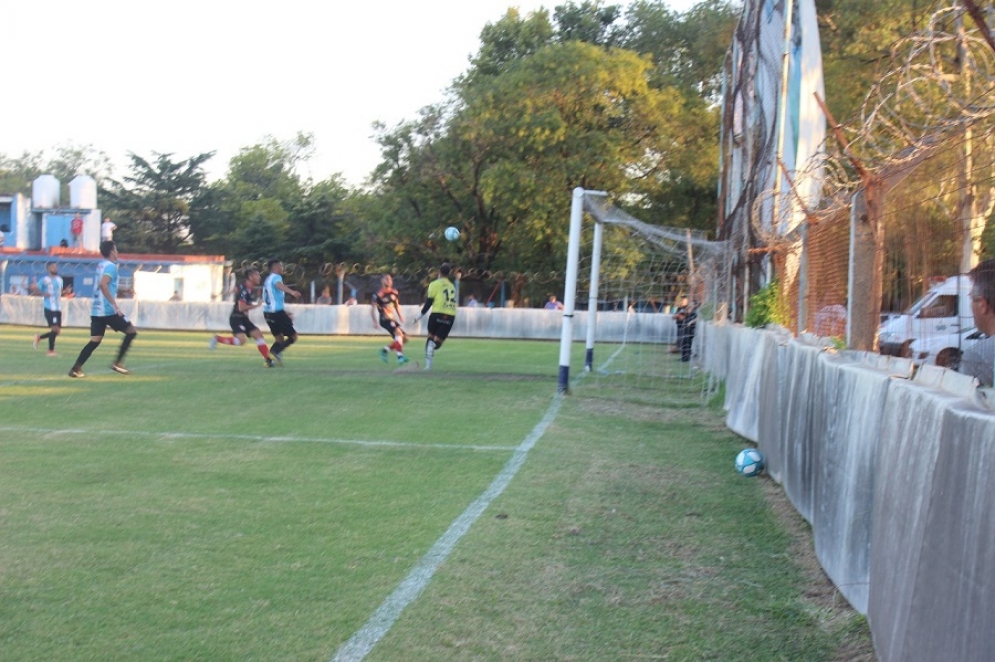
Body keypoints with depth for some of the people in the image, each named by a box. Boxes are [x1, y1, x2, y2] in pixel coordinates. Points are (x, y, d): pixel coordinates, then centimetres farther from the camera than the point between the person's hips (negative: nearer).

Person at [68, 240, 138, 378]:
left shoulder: (101, 265, 17)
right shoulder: (111, 266, -11)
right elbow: (103, 284, -26)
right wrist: (115, 304, -27)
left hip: (96, 310, 8)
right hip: (108, 310, -8)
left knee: (95, 341, 6)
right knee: (131, 331, 4)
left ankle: (76, 369, -3)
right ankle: (118, 363, 0)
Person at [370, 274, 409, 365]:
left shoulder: (394, 292, 7)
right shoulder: (378, 294, -14)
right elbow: (372, 308, -11)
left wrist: (400, 316, 16)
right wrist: (375, 322, -16)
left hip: (393, 319, 8)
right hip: (385, 319, -8)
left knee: (402, 338, 7)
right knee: (399, 333, -27)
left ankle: (385, 350, 22)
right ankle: (400, 356, -29)